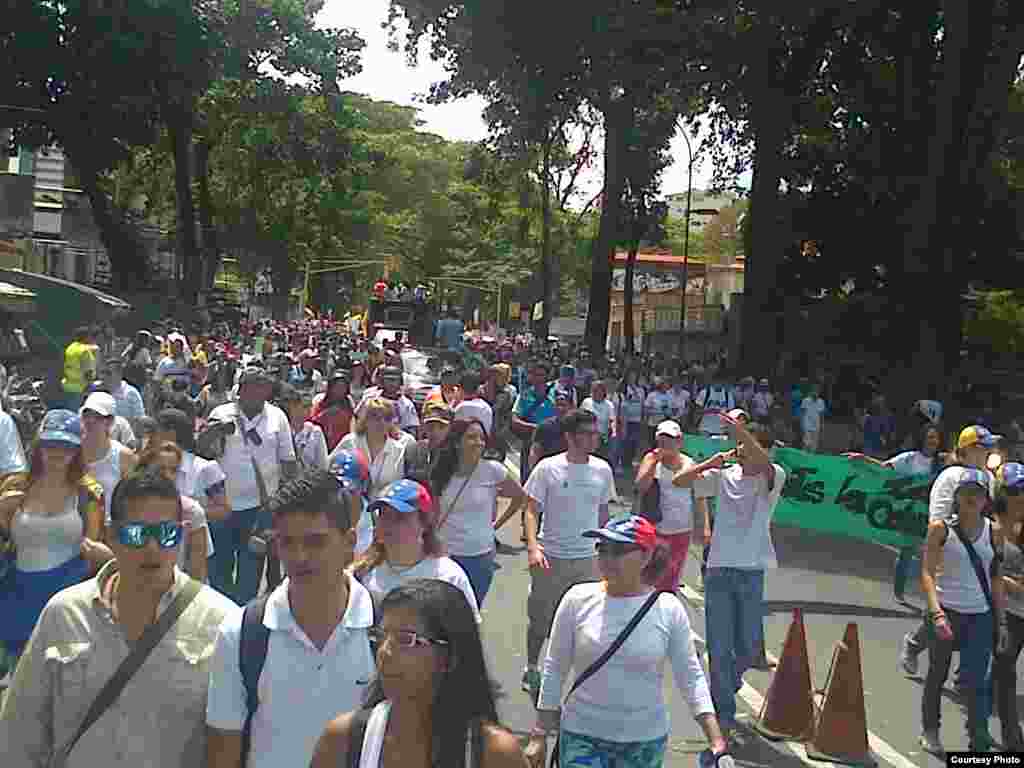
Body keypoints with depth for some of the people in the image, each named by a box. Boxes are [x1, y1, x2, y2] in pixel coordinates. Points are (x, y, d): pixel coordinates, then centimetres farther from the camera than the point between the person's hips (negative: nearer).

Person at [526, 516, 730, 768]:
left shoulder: (669, 609, -9)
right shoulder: (578, 599, -9)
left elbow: (691, 676, -2)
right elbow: (554, 669, -1)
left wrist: (716, 740, -9)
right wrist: (539, 735, 1)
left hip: (646, 741, 1)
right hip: (582, 736, -1)